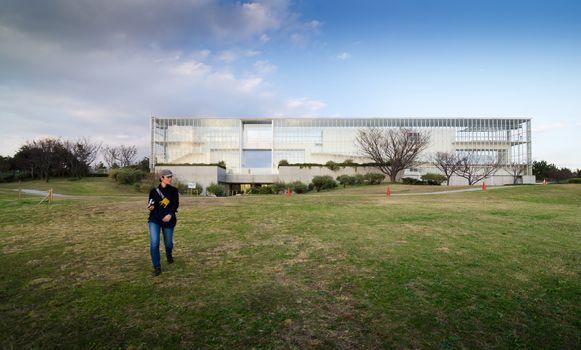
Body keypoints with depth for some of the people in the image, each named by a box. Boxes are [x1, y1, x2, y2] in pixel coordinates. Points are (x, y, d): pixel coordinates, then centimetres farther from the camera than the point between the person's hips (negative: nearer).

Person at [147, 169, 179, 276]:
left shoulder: (174, 190, 0)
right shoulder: (154, 191, 2)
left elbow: (176, 204, -10)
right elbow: (151, 205, 9)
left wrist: (170, 214, -27)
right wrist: (151, 207, -15)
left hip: (168, 220, 0)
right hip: (154, 219, 0)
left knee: (168, 242, 12)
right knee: (154, 243, -12)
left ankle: (169, 254, 48)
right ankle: (157, 268, 3)